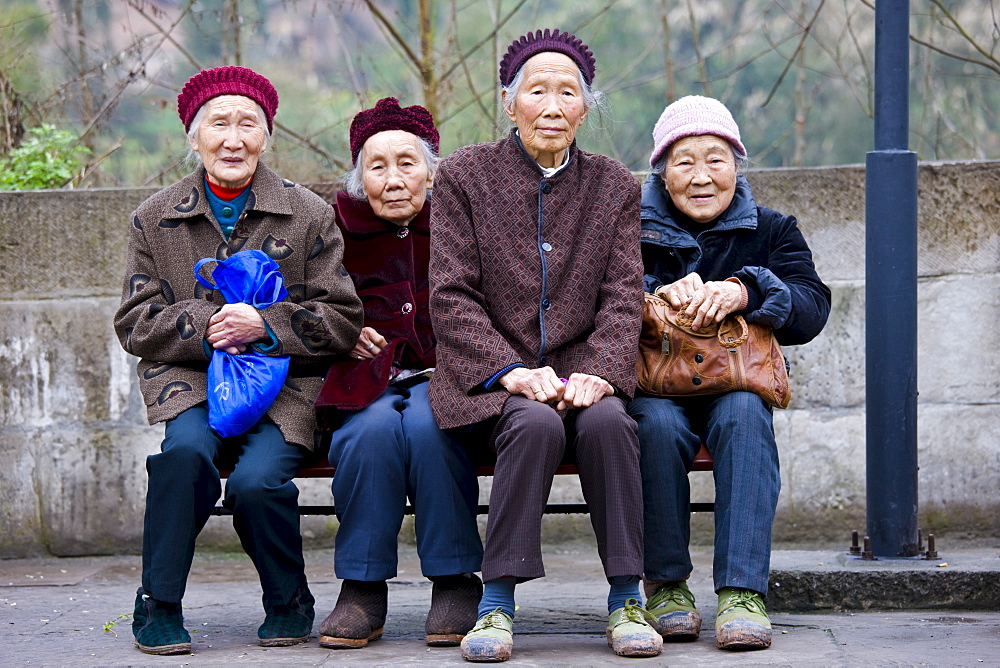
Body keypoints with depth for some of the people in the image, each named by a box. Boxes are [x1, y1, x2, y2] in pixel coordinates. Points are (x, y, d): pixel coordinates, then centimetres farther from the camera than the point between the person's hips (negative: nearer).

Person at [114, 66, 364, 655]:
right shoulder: (155, 219, 10)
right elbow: (135, 324, 6)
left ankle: (288, 605, 1)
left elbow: (342, 319, 3)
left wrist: (266, 327, -14)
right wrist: (202, 328, -12)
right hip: (190, 382, 1)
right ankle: (158, 607, -17)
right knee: (186, 449, -33)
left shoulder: (309, 215, 7)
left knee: (256, 482, -29)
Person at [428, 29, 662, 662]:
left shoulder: (614, 187, 12)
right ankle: (497, 604, -28)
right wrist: (512, 372, -16)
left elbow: (624, 298, 4)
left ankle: (626, 601, -23)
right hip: (492, 372, -2)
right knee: (536, 423, -35)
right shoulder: (466, 175, 5)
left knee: (607, 421, -33)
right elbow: (451, 295, -2)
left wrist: (598, 372, -16)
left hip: (583, 366, 2)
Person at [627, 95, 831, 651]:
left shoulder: (771, 231, 11)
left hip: (737, 386, 1)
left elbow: (811, 310, -7)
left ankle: (742, 590, -37)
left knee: (743, 413, -33)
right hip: (650, 389, 0)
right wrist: (657, 296, -25)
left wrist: (744, 291, -26)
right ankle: (665, 584, -21)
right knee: (659, 422, -34)